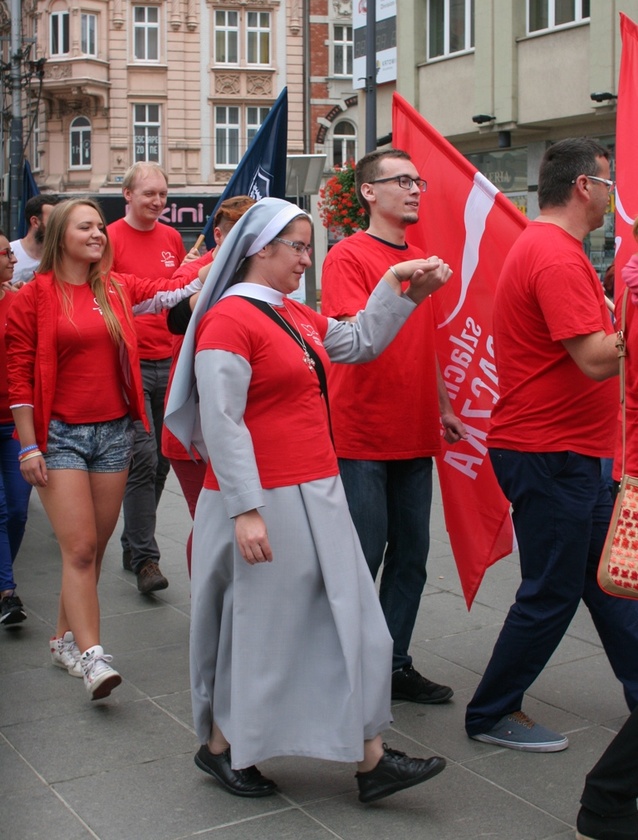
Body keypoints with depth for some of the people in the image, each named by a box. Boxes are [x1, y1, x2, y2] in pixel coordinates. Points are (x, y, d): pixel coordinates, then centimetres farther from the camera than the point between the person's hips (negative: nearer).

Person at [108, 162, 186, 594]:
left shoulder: (172, 238, 12)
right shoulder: (111, 238, -4)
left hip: (169, 362, 6)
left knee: (162, 459, 10)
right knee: (143, 458, -9)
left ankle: (134, 546, 25)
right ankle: (145, 557, -1)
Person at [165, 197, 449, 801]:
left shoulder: (296, 316, 14)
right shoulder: (229, 319, -14)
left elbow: (361, 343, 26)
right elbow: (221, 424, -19)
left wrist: (399, 285, 17)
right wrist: (245, 511, -22)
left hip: (316, 495, 9)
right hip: (264, 502, -9)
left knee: (351, 617, 8)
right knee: (257, 625, 5)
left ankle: (371, 759, 17)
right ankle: (219, 747, 28)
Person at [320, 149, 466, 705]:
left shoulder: (419, 258, 14)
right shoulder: (349, 255, -8)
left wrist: (444, 406, 20)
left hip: (415, 436, 7)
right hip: (362, 439, -7)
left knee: (411, 555, 11)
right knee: (361, 558, -1)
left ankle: (395, 663, 23)